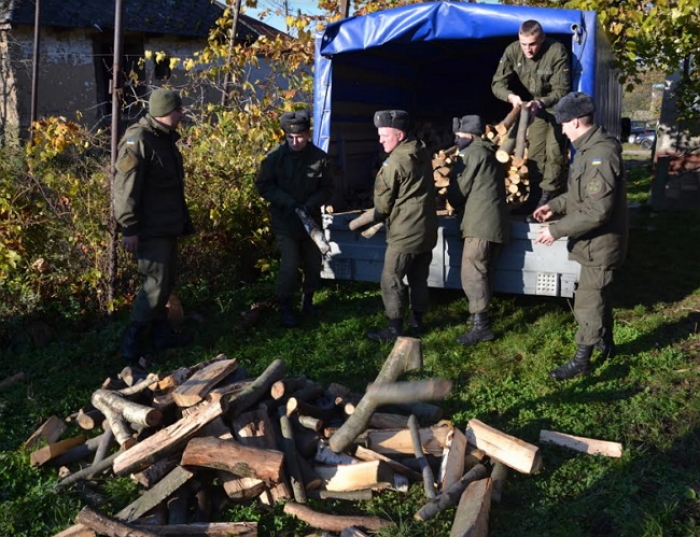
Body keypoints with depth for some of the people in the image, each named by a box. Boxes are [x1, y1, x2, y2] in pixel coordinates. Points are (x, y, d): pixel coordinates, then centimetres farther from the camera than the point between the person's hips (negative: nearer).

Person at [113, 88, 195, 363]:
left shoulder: (165, 138, 14)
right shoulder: (138, 141, -18)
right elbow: (124, 188, -22)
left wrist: (183, 220, 21)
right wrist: (129, 228, -24)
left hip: (166, 226, 10)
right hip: (149, 229, -10)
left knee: (167, 281, 15)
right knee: (156, 283, -8)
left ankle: (161, 332, 25)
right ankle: (132, 339, 1)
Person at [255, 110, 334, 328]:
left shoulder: (320, 158, -8)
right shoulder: (275, 156, -12)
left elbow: (327, 188, 1)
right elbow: (263, 185, -7)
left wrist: (310, 204, -16)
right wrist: (288, 202, -19)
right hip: (284, 220, -3)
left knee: (314, 263, 11)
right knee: (290, 263, -12)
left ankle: (308, 301, 32)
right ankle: (285, 307, 4)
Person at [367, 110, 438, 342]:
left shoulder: (394, 162, -18)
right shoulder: (423, 154, 8)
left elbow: (382, 201, -9)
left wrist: (376, 218, 13)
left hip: (404, 231, -9)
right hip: (427, 227, 9)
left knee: (391, 278, -1)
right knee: (419, 276, 16)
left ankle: (395, 327, 0)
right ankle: (417, 320, 24)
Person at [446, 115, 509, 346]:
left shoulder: (471, 153, -6)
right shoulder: (492, 154, 22)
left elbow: (457, 191, -5)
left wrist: (458, 206, 15)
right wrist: (466, 206, 25)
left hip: (480, 223, -10)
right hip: (497, 222, 10)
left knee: (472, 274, -10)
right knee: (484, 273, 16)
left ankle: (481, 326, -12)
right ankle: (480, 316, 24)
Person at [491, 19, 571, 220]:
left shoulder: (557, 52, -29)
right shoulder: (512, 51, -18)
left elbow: (562, 90, -27)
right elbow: (497, 83, -17)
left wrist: (541, 103, -44)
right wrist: (511, 96, -38)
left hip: (558, 106, -4)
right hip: (536, 107, 4)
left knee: (554, 151, -13)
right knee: (534, 153, 1)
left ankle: (547, 200, -11)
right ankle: (535, 198, 7)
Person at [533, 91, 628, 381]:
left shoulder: (601, 155, -27)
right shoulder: (589, 148, 7)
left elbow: (596, 211, -30)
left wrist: (556, 230, -25)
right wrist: (555, 205, 6)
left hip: (600, 244, -10)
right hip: (594, 242, 10)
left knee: (587, 302, 2)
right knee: (598, 295, 23)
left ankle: (582, 359, 15)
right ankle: (606, 345, 41)